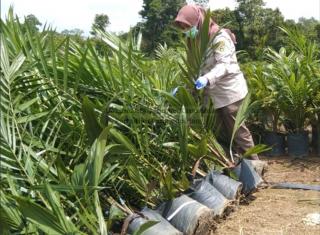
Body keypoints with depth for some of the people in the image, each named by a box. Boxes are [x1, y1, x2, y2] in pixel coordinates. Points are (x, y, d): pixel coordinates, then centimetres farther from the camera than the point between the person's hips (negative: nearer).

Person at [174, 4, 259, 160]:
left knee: (238, 131, -4)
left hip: (230, 92, -8)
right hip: (218, 95, 8)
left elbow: (224, 64, -27)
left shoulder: (220, 37, -14)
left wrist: (207, 79, -44)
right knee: (229, 131, 14)